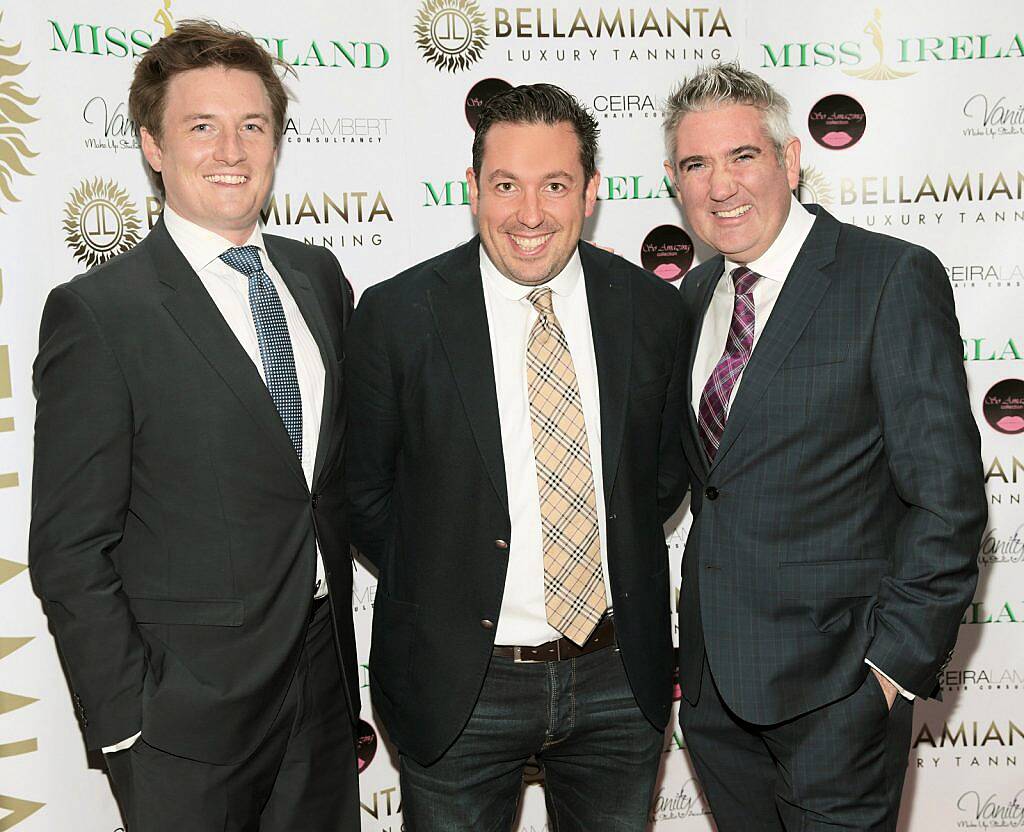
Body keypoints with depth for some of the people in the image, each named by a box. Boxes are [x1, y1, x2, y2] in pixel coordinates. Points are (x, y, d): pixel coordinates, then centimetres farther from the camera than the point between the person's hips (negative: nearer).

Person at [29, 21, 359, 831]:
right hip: (187, 714, -5)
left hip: (323, 680, 5)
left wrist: (339, 633, 7)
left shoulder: (319, 275, 5)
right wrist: (127, 719, -12)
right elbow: (70, 552, -12)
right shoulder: (98, 313, -13)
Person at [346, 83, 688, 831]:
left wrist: (618, 565, 2)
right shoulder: (397, 315, -10)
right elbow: (364, 489, 0)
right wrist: (438, 591, -4)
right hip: (459, 684, -2)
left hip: (621, 677, 3)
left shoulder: (654, 310, -3)